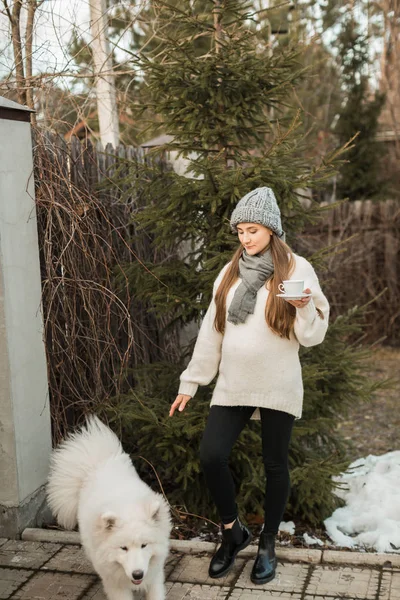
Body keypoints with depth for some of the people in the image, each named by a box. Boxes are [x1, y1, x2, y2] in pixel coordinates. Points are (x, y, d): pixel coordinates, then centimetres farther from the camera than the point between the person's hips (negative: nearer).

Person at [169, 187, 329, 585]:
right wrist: (190, 381, 10)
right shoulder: (230, 272, 8)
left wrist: (304, 307, -26)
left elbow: (312, 336, -6)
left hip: (277, 388, -3)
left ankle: (267, 544, 28)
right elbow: (211, 331, 10)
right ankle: (232, 531, 17)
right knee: (211, 455, -8)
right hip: (232, 386, 3)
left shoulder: (296, 269, -4)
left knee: (274, 465, 7)